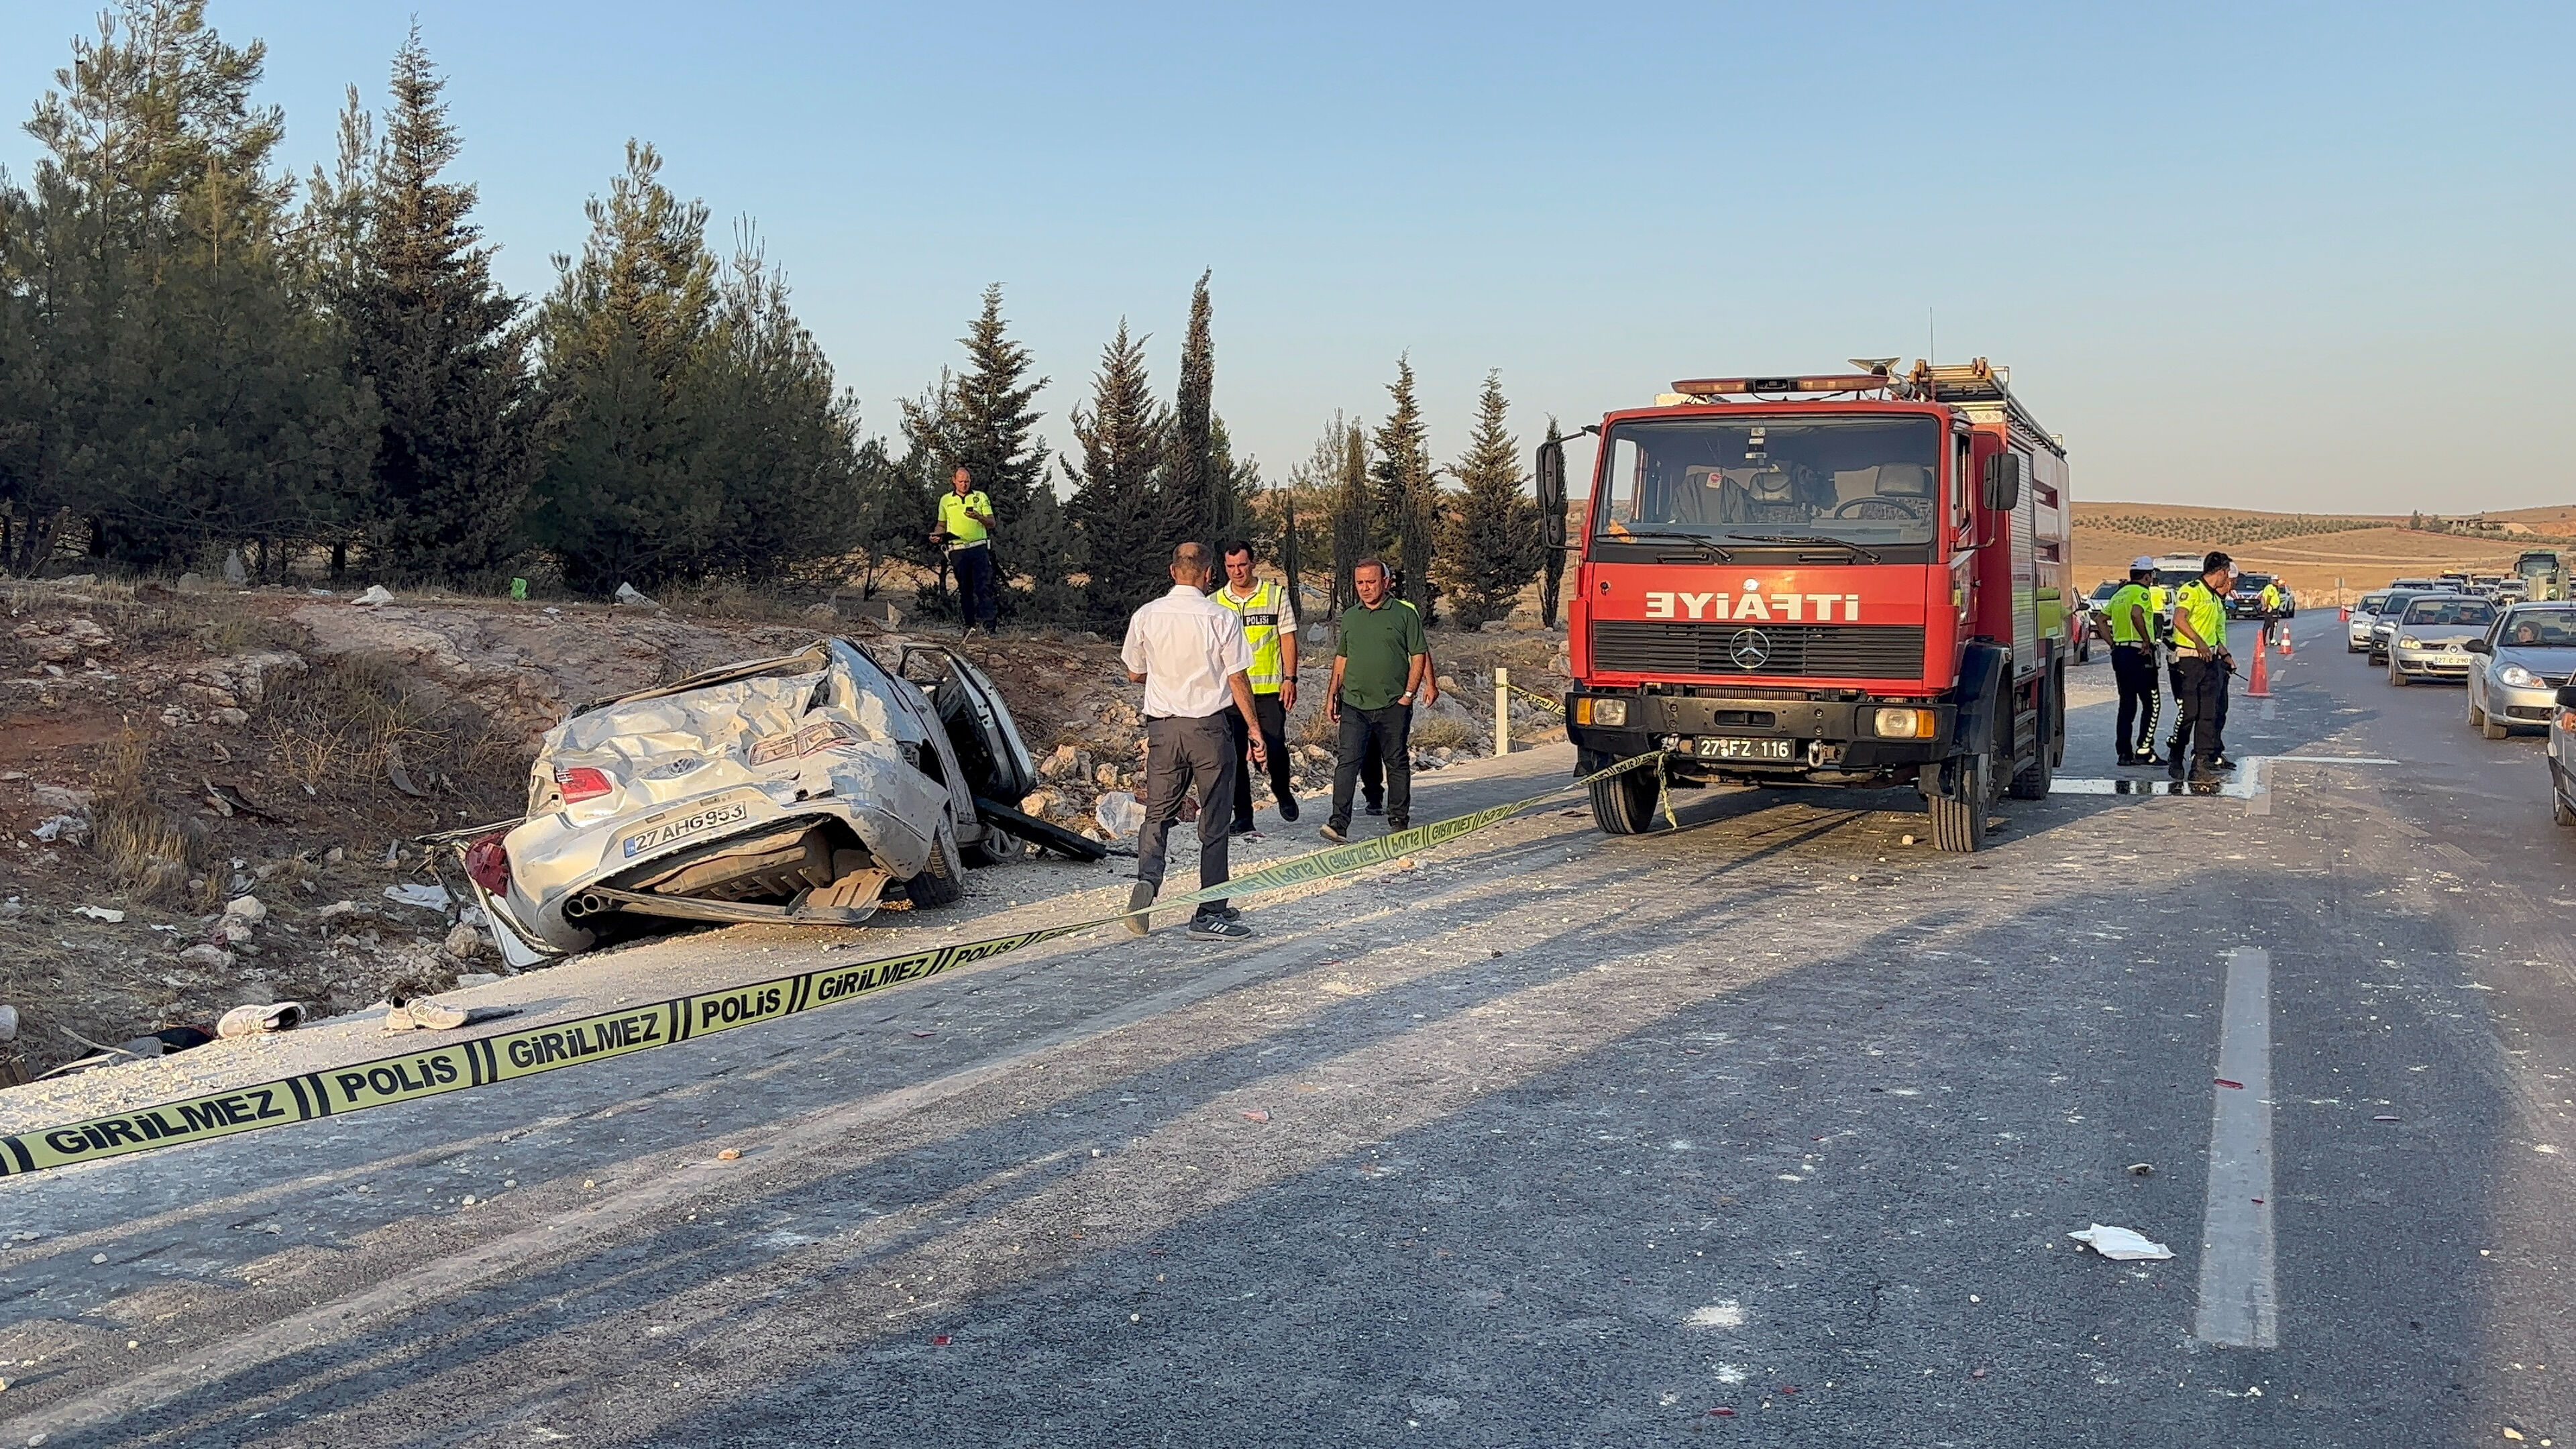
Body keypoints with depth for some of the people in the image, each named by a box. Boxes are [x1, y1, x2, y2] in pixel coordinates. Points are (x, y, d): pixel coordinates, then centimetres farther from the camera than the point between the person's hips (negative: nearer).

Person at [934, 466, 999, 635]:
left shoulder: (980, 497, 7)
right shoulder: (945, 500, 12)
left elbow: (991, 523, 3)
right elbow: (942, 525, 21)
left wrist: (978, 517, -16)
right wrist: (938, 535, 0)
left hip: (979, 548, -2)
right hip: (958, 550, 2)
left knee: (983, 586, -11)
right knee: (964, 589, 4)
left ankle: (988, 624, -14)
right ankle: (969, 625, 9)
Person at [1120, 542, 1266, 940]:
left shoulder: (1146, 616, -2)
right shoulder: (1222, 618, -10)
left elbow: (1135, 674, 10)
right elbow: (1239, 681, -6)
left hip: (1162, 726, 3)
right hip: (1208, 728, -2)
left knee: (1158, 813, 15)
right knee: (1213, 822, 6)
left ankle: (1147, 878, -10)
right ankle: (1209, 914, 10)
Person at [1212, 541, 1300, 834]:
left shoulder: (1276, 595, 4)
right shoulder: (1215, 602, 8)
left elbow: (1288, 638, 4)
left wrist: (1290, 679, -4)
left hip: (1269, 688, -2)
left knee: (1275, 748, -7)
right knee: (1235, 755, 2)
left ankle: (1282, 792, 24)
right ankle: (1243, 818, 10)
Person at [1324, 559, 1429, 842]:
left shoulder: (1405, 614, 0)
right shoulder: (1350, 618, 12)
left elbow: (1419, 657, 0)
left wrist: (1408, 694, -7)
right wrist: (1332, 694, 12)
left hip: (1393, 705, -2)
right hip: (1354, 705, 2)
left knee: (1397, 763, 8)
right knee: (1348, 762, -9)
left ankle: (1398, 821, 19)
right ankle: (1339, 822, -13)